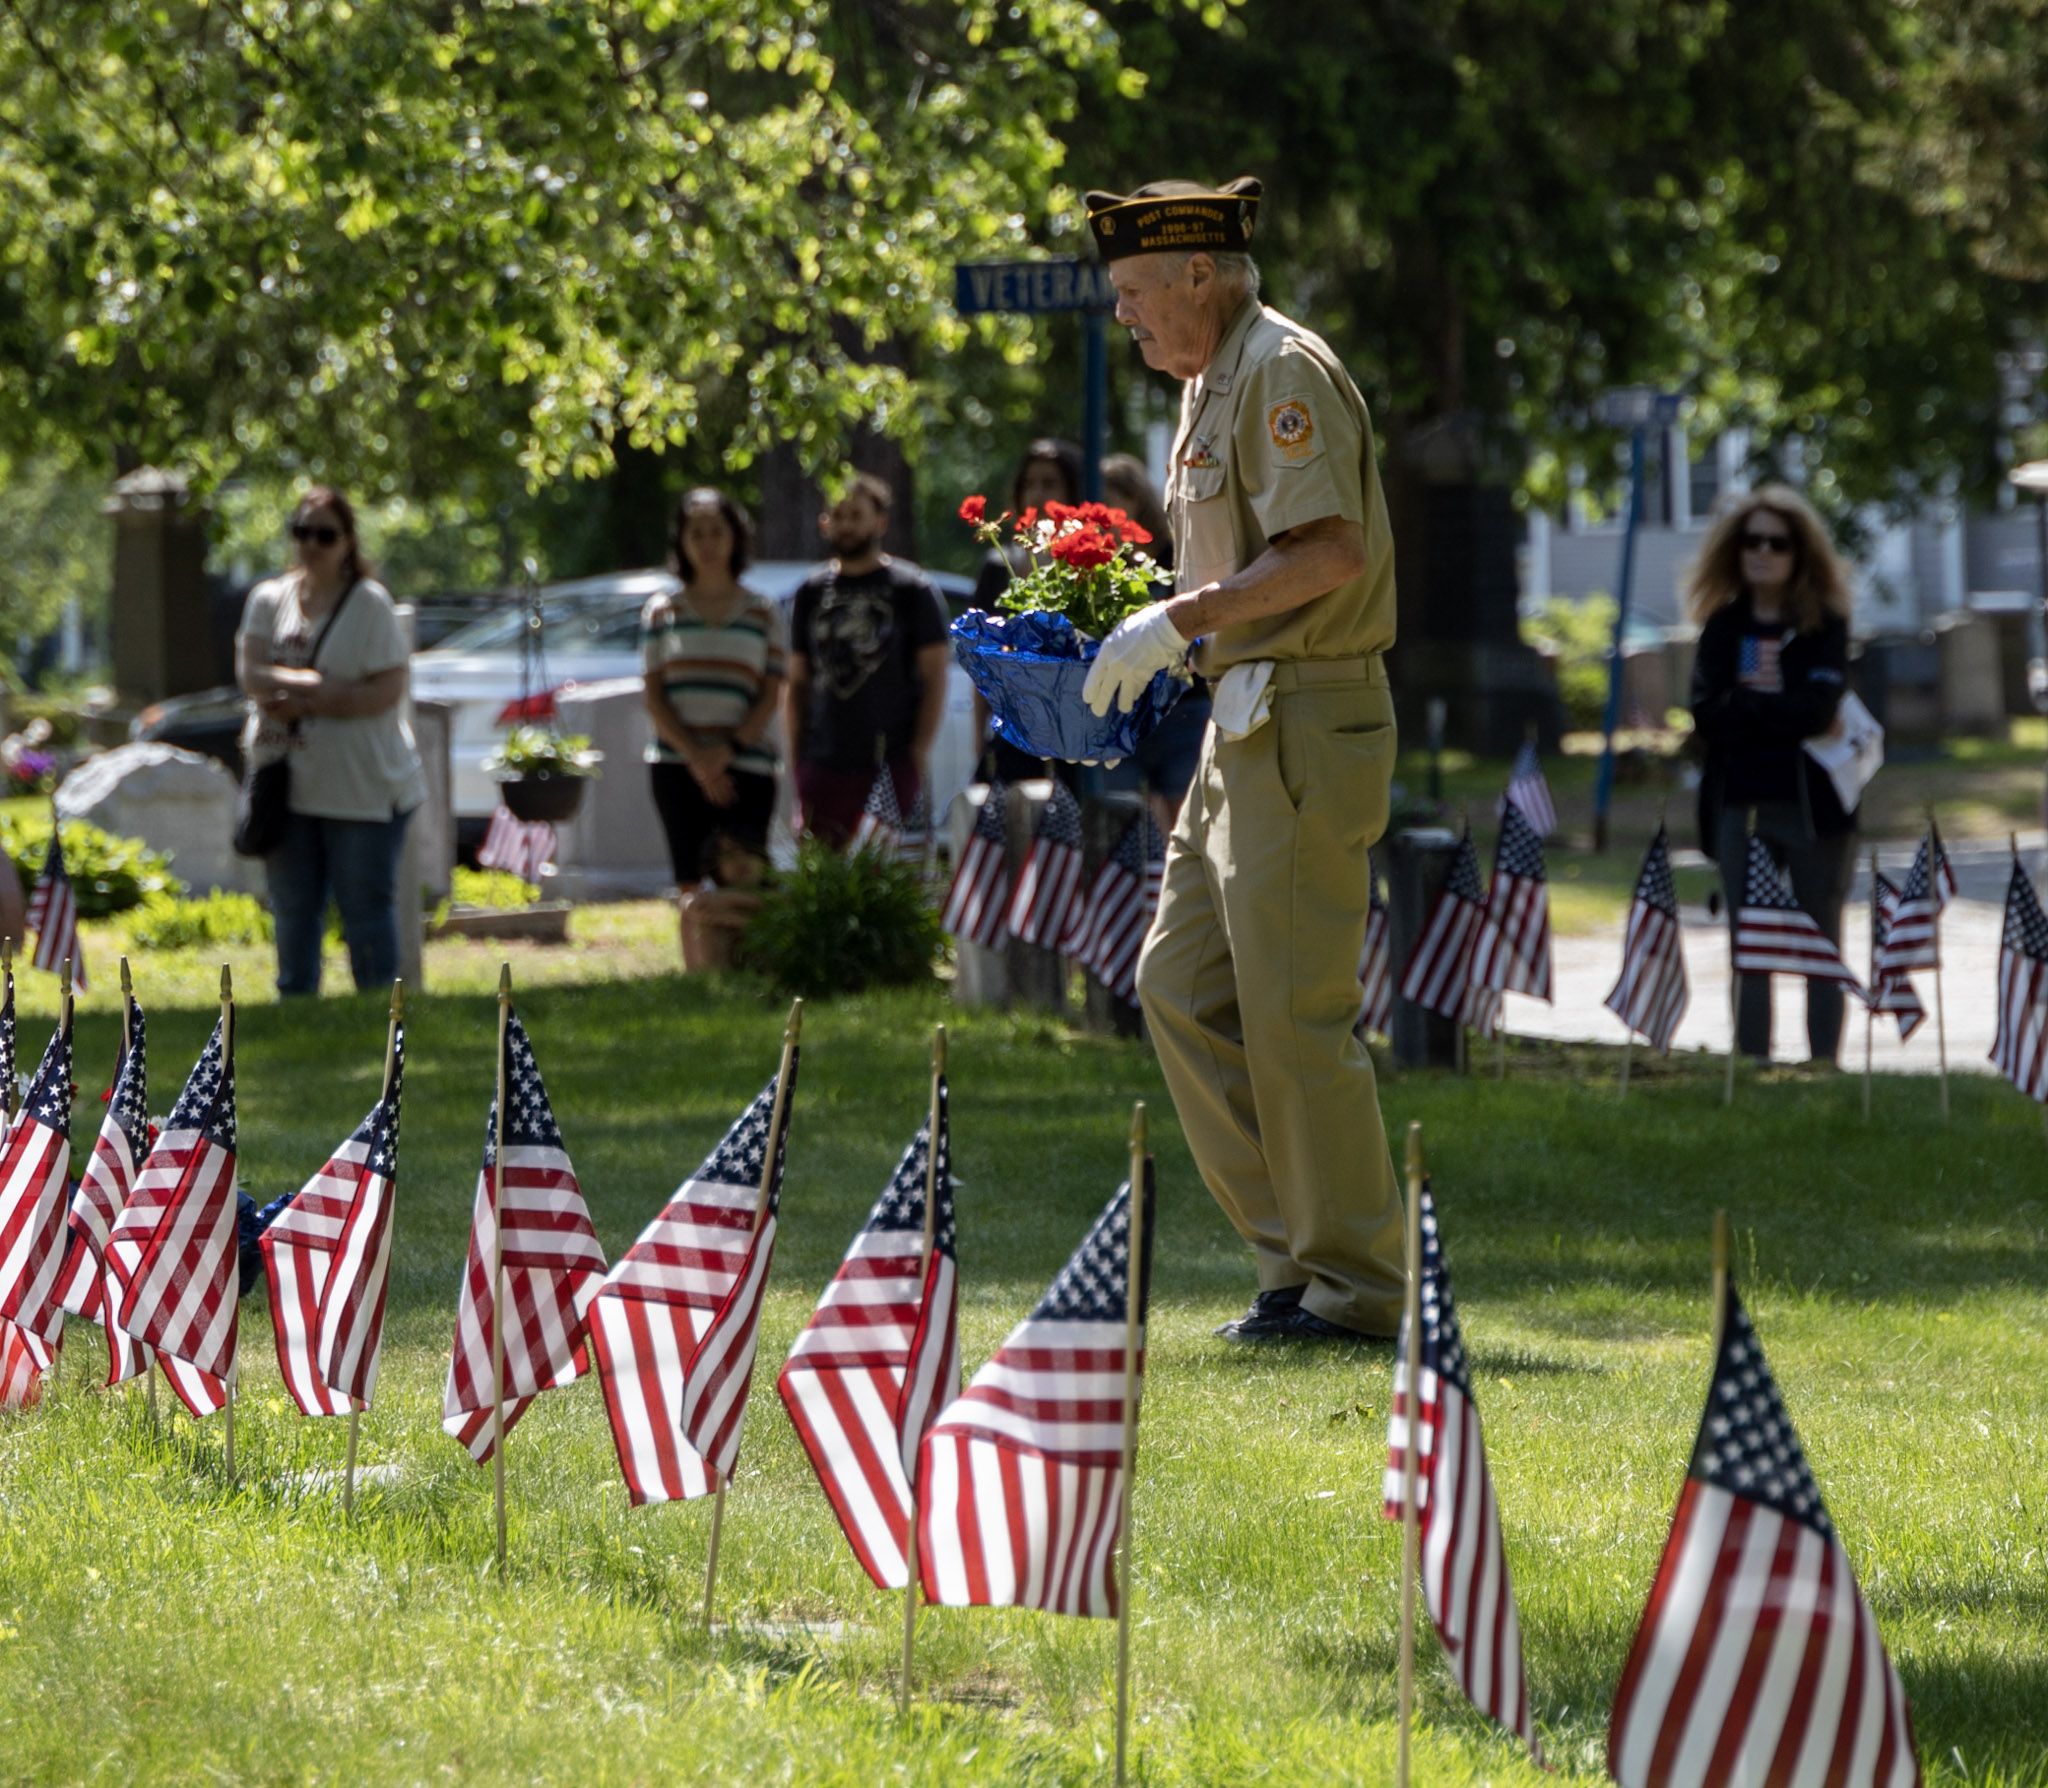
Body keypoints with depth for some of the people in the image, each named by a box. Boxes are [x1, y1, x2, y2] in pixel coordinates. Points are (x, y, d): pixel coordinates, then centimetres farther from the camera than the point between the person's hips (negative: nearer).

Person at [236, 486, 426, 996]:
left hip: (361, 786, -5)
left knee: (366, 910, -4)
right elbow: (250, 673, -3)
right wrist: (306, 683, -19)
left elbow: (386, 690, -13)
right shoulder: (270, 599, 10)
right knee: (293, 913, 10)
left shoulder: (370, 603, -5)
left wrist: (305, 702, -14)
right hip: (287, 782, 5)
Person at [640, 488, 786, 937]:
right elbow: (652, 695, 4)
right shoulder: (662, 610, 10)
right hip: (678, 766, 1)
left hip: (745, 767, -1)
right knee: (690, 887, -1)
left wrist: (728, 750, -12)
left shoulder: (761, 613, 9)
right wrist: (694, 756, -10)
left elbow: (771, 696, 4)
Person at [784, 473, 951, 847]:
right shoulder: (812, 593, 15)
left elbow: (935, 679, 0)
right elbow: (798, 683, 17)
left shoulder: (911, 590, 3)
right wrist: (796, 758, 8)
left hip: (892, 767, -4)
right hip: (822, 770, 4)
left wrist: (919, 753, -9)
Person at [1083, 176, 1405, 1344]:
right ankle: (1296, 1247, 13)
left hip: (1306, 723, -11)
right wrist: (1170, 633, 12)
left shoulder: (1284, 372, -13)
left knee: (1296, 1009, -8)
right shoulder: (1217, 383, 19)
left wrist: (1183, 618, -20)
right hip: (1246, 725, 11)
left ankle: (1353, 1287, -2)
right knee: (1183, 984, 9)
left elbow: (1331, 551, -23)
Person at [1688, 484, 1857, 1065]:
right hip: (1740, 804, 3)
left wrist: (1742, 703, -6)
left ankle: (1823, 1065, 6)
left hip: (1812, 803, -3)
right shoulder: (1724, 627, 9)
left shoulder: (1824, 625, 0)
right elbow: (1706, 715, -3)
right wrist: (1780, 713, -12)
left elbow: (1816, 710, -14)